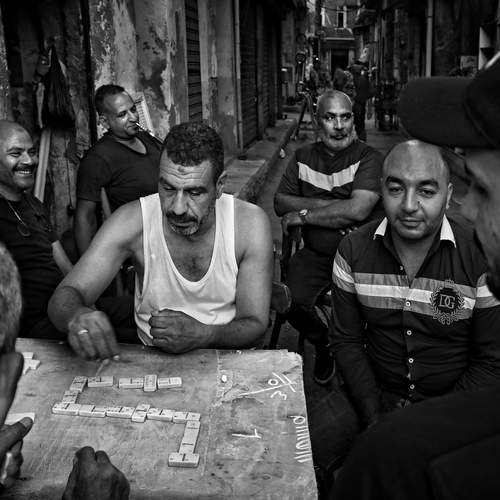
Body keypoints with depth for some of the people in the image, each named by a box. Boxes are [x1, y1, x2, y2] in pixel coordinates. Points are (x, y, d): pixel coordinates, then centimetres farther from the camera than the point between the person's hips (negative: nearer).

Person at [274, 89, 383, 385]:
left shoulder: (369, 158, -4)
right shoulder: (304, 157, 12)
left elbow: (358, 210, -18)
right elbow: (280, 202, 6)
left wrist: (303, 214, -10)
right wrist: (330, 207, -8)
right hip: (316, 255, 3)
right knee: (292, 302, -21)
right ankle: (324, 344, 13)